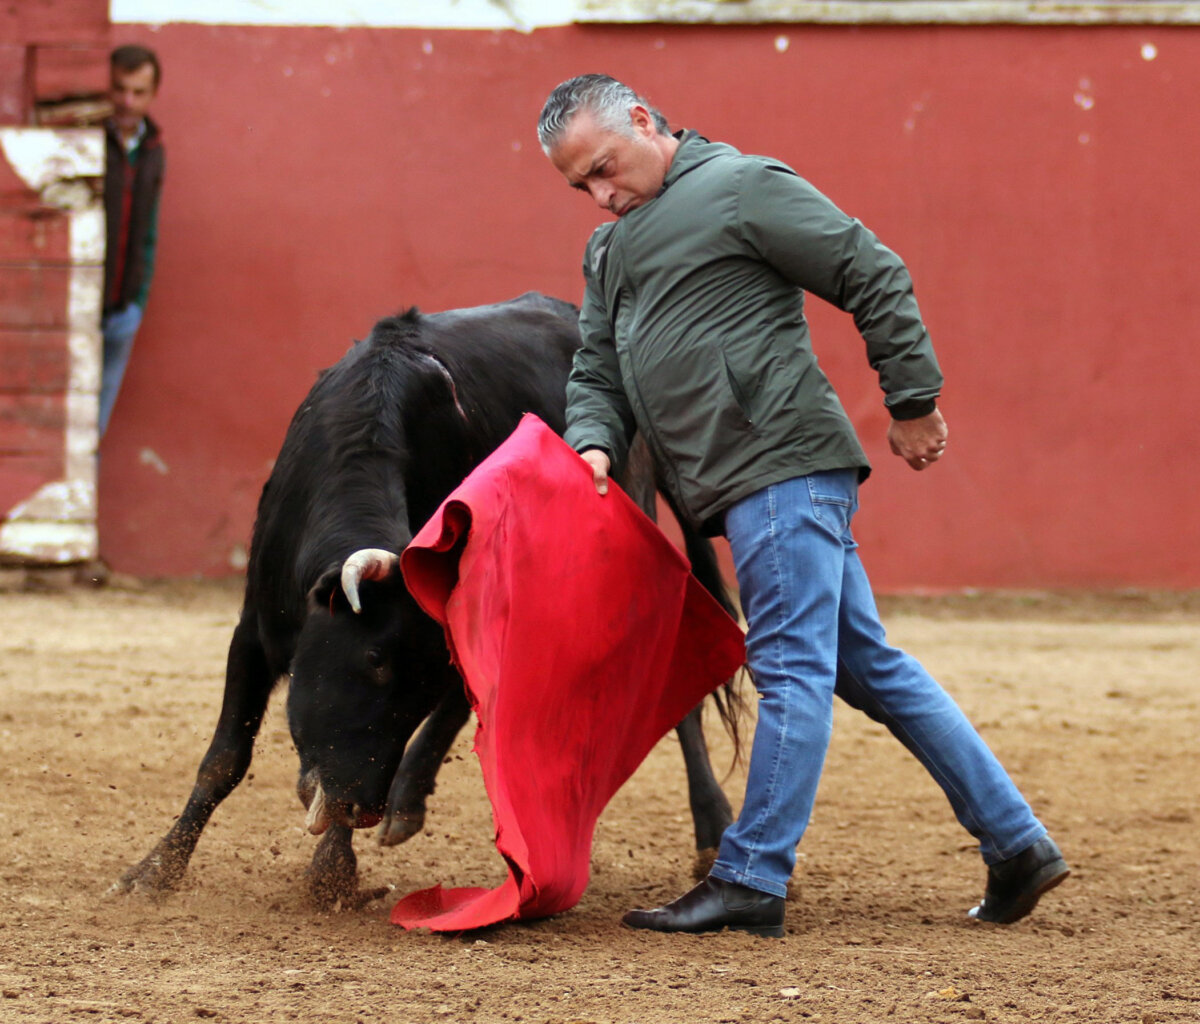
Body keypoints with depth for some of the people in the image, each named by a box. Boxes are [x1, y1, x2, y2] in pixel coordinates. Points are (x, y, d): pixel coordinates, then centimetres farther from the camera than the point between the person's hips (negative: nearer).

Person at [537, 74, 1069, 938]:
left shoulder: (741, 187, -5)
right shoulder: (609, 251, 22)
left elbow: (875, 277, -7)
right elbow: (597, 373, 19)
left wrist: (913, 403, -5)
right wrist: (595, 444, -3)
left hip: (784, 463, -10)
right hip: (739, 488, 10)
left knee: (792, 668, -7)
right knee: (869, 665, 10)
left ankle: (751, 882, -8)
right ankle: (1017, 843, 12)